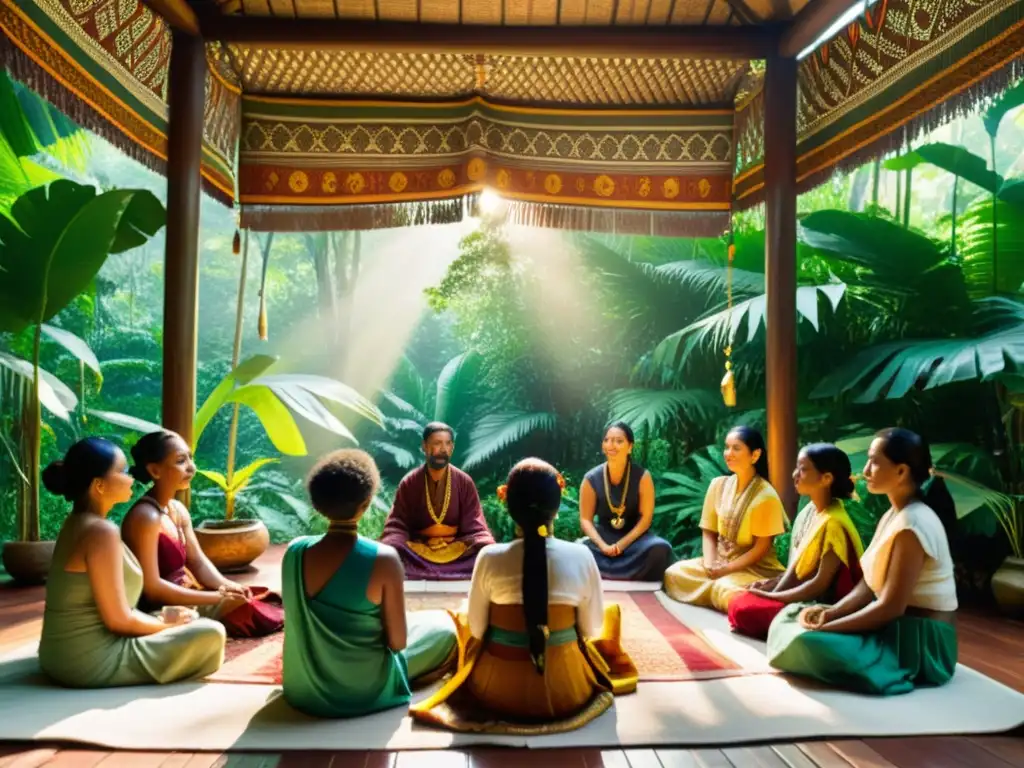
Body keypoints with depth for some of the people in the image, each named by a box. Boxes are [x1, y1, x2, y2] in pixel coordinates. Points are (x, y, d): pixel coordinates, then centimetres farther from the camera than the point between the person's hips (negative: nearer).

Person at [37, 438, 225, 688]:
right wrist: (166, 624, -4)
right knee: (211, 634, -10)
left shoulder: (77, 524, 8)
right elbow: (119, 620, -21)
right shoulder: (101, 531, -21)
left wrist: (162, 620, 7)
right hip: (92, 662, -10)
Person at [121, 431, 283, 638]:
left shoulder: (177, 509, 8)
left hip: (184, 598, 9)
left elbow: (198, 562, 10)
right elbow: (152, 588, -23)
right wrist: (216, 597, -21)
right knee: (247, 610, -16)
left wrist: (227, 586, -9)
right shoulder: (145, 517, -21)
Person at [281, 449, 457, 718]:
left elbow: (301, 622, 4)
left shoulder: (294, 551, -12)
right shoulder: (383, 559, -26)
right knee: (443, 625, 16)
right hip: (363, 690, -5)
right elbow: (397, 642, -17)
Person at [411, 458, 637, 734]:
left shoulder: (490, 557, -16)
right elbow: (592, 630, -4)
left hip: (497, 690, 1)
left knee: (464, 614, 28)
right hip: (566, 692, 0)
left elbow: (476, 629, -5)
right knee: (611, 613, 26)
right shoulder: (581, 556, -15)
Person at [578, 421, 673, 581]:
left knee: (660, 548, -33)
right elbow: (586, 519, -3)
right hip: (603, 537, 0)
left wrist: (623, 544, -19)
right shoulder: (592, 479, -5)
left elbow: (646, 518, -7)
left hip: (634, 537, 0)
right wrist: (602, 545, -20)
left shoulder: (642, 476, -6)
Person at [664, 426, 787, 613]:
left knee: (726, 591, -36)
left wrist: (727, 569, -17)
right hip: (719, 560, 6)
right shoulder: (718, 485, 2)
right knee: (674, 573, -16)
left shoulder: (766, 496, -14)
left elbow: (762, 548, -13)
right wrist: (710, 563, -12)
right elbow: (709, 533, 5)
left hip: (755, 568, -6)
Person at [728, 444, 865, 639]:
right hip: (803, 597, 8)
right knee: (738, 602, -5)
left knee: (743, 610, -17)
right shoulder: (808, 512, 3)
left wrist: (771, 596, -15)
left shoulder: (833, 523, -22)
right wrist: (771, 593, -4)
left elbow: (821, 584, -21)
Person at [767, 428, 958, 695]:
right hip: (895, 629, 9)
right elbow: (869, 585, 9)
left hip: (920, 641, -9)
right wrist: (830, 613, -6)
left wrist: (827, 628, -19)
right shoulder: (893, 515, 8)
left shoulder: (912, 525, -22)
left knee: (810, 643, -28)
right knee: (792, 616, 4)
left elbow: (891, 606, -24)